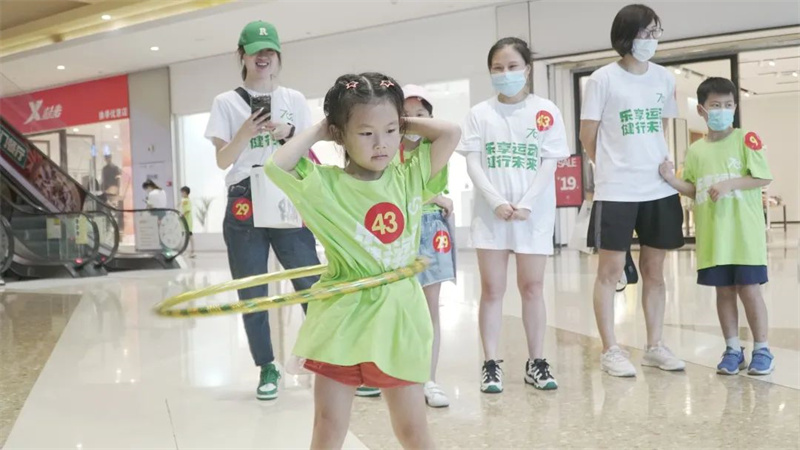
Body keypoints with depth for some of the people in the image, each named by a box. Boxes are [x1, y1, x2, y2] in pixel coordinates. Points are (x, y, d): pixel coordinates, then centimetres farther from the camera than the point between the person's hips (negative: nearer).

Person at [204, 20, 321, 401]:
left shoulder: (293, 99, 10)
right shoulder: (226, 102, 6)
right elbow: (222, 160, 1)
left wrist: (287, 133, -10)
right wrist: (245, 132, -16)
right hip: (244, 205, 0)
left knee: (311, 283, -5)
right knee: (252, 294, 4)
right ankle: (267, 368, 16)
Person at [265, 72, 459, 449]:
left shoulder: (410, 178, 1)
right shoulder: (325, 184, -7)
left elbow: (450, 133, -1)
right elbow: (276, 166, -21)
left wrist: (404, 123, 3)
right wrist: (316, 132, -9)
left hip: (398, 321, 2)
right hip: (343, 321, -2)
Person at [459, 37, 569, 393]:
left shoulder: (545, 111, 2)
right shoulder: (480, 113, 5)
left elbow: (550, 163, -2)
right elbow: (473, 164, -1)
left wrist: (526, 204, -13)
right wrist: (496, 202, -14)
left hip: (534, 214, 0)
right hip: (490, 213, 1)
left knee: (532, 287, 6)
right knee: (492, 289, 3)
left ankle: (536, 362, 16)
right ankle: (491, 364, 9)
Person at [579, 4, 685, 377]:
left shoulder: (664, 78, 9)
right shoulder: (603, 79, -5)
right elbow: (588, 137, 0)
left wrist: (658, 163, 13)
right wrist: (615, 167, 7)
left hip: (660, 189, 5)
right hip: (616, 191, -5)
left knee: (654, 271, 10)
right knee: (610, 271, 0)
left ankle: (654, 346, 20)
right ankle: (610, 350, 9)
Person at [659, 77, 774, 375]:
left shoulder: (746, 139, -3)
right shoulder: (696, 151, 8)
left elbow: (763, 178, -6)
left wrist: (729, 184, -16)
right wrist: (672, 179, -5)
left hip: (744, 233, -3)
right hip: (712, 236, 4)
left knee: (749, 289, 0)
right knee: (724, 291, 9)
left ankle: (762, 350, 14)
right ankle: (733, 349, 20)